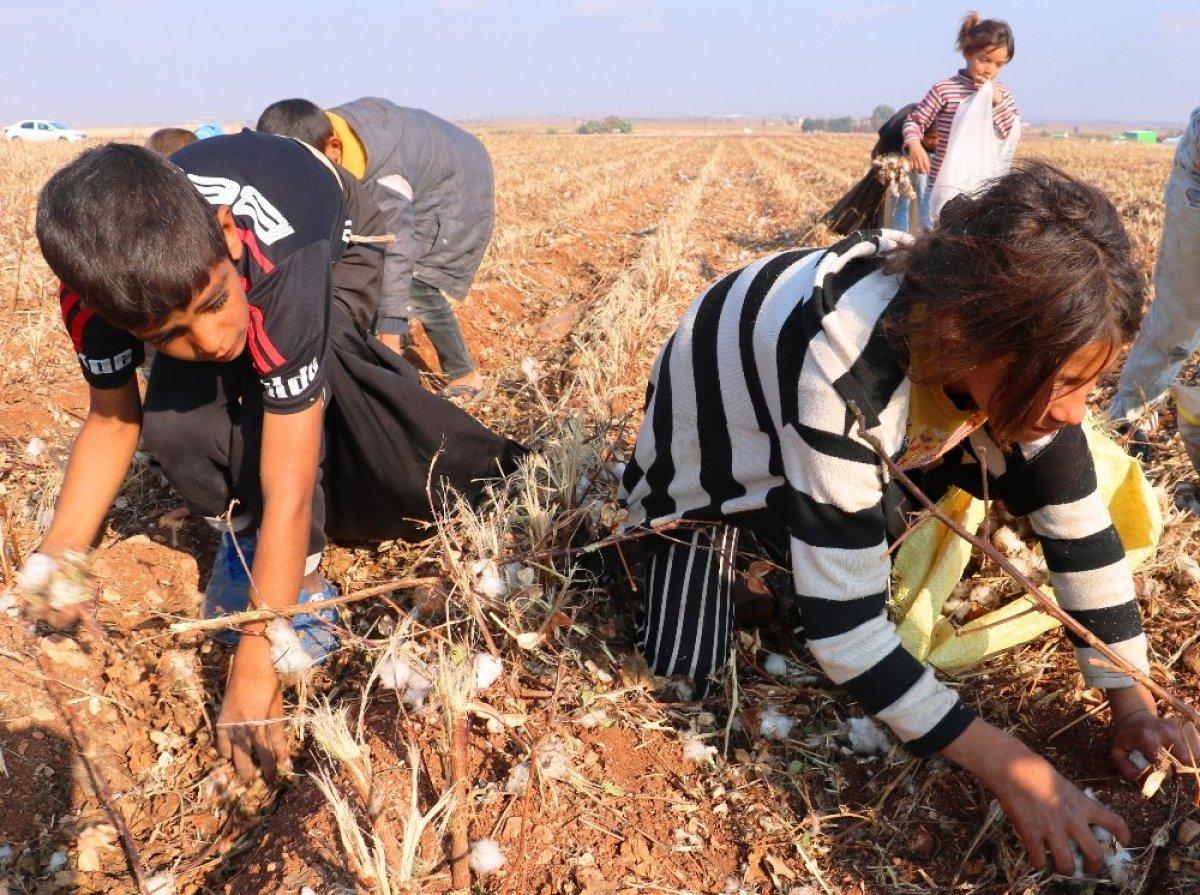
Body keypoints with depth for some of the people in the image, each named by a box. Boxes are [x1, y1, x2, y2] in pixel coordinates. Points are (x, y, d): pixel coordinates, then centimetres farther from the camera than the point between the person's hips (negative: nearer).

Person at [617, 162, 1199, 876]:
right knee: (686, 672, -13)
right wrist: (1010, 769, -36)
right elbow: (843, 626, -41)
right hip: (713, 437, -5)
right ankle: (641, 532, 18)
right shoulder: (842, 371, -45)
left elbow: (1077, 521, -15)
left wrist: (1135, 706, -15)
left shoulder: (1014, 325, -26)